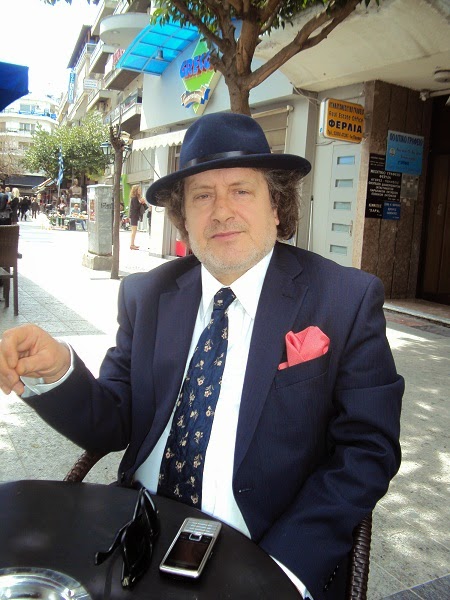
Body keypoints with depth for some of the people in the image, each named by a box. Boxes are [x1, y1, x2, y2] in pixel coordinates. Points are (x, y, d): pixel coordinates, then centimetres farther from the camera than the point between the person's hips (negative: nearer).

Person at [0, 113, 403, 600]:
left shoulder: (346, 299, -7)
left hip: (269, 555, -1)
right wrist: (55, 372, -18)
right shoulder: (145, 295, 3)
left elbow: (368, 451, -8)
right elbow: (112, 426, 2)